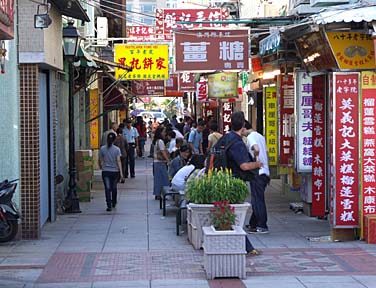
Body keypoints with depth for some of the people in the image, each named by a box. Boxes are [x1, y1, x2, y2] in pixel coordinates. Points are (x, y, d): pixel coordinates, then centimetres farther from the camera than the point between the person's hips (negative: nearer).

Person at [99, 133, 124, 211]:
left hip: (105, 171, 0)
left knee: (107, 188, -2)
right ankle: (114, 203, 33)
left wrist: (101, 168, 24)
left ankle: (109, 205, -12)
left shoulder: (102, 149, -4)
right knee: (114, 188, 18)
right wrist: (121, 173, -10)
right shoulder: (117, 149, -7)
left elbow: (100, 161, 4)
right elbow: (118, 161, -10)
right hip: (115, 171, 0)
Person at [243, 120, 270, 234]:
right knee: (257, 200, 15)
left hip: (257, 173, -9)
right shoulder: (261, 136, 16)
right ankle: (253, 224, 22)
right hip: (265, 172, 9)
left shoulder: (250, 137, -11)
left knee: (257, 200, -3)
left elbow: (256, 150, -28)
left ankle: (262, 226, -1)